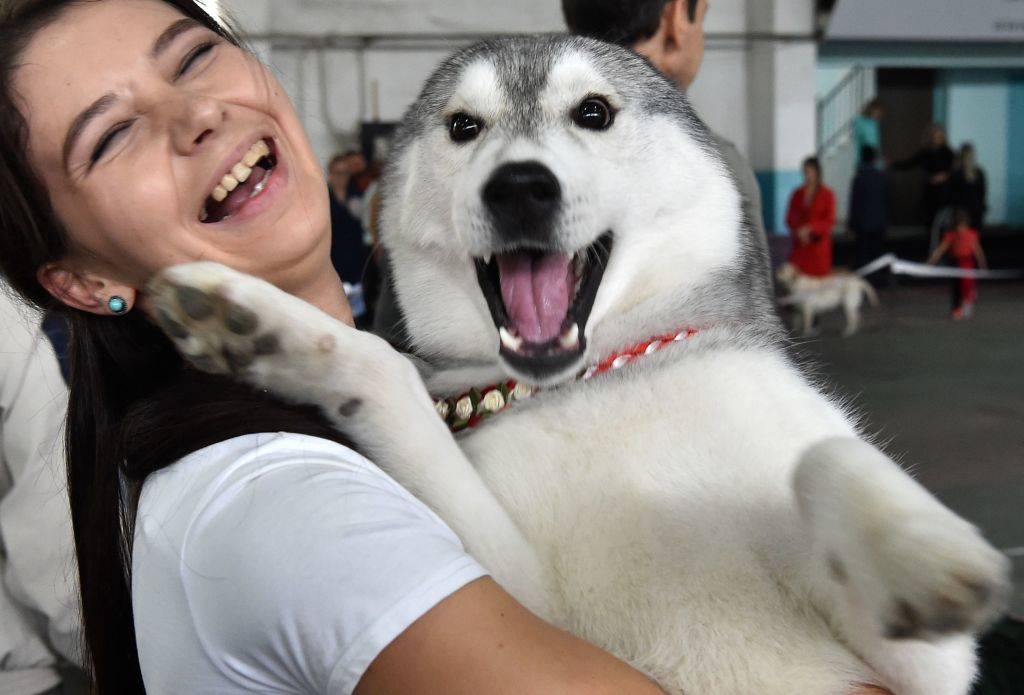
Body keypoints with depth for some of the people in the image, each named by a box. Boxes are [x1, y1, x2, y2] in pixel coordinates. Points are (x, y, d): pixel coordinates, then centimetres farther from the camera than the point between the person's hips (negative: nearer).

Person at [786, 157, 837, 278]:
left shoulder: (827, 194, -2)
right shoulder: (797, 194, 8)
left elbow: (830, 221, -5)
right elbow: (789, 218, 9)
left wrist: (809, 228, -15)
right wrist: (798, 231, -9)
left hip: (818, 243, -3)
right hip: (800, 244, 3)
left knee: (819, 275, -4)